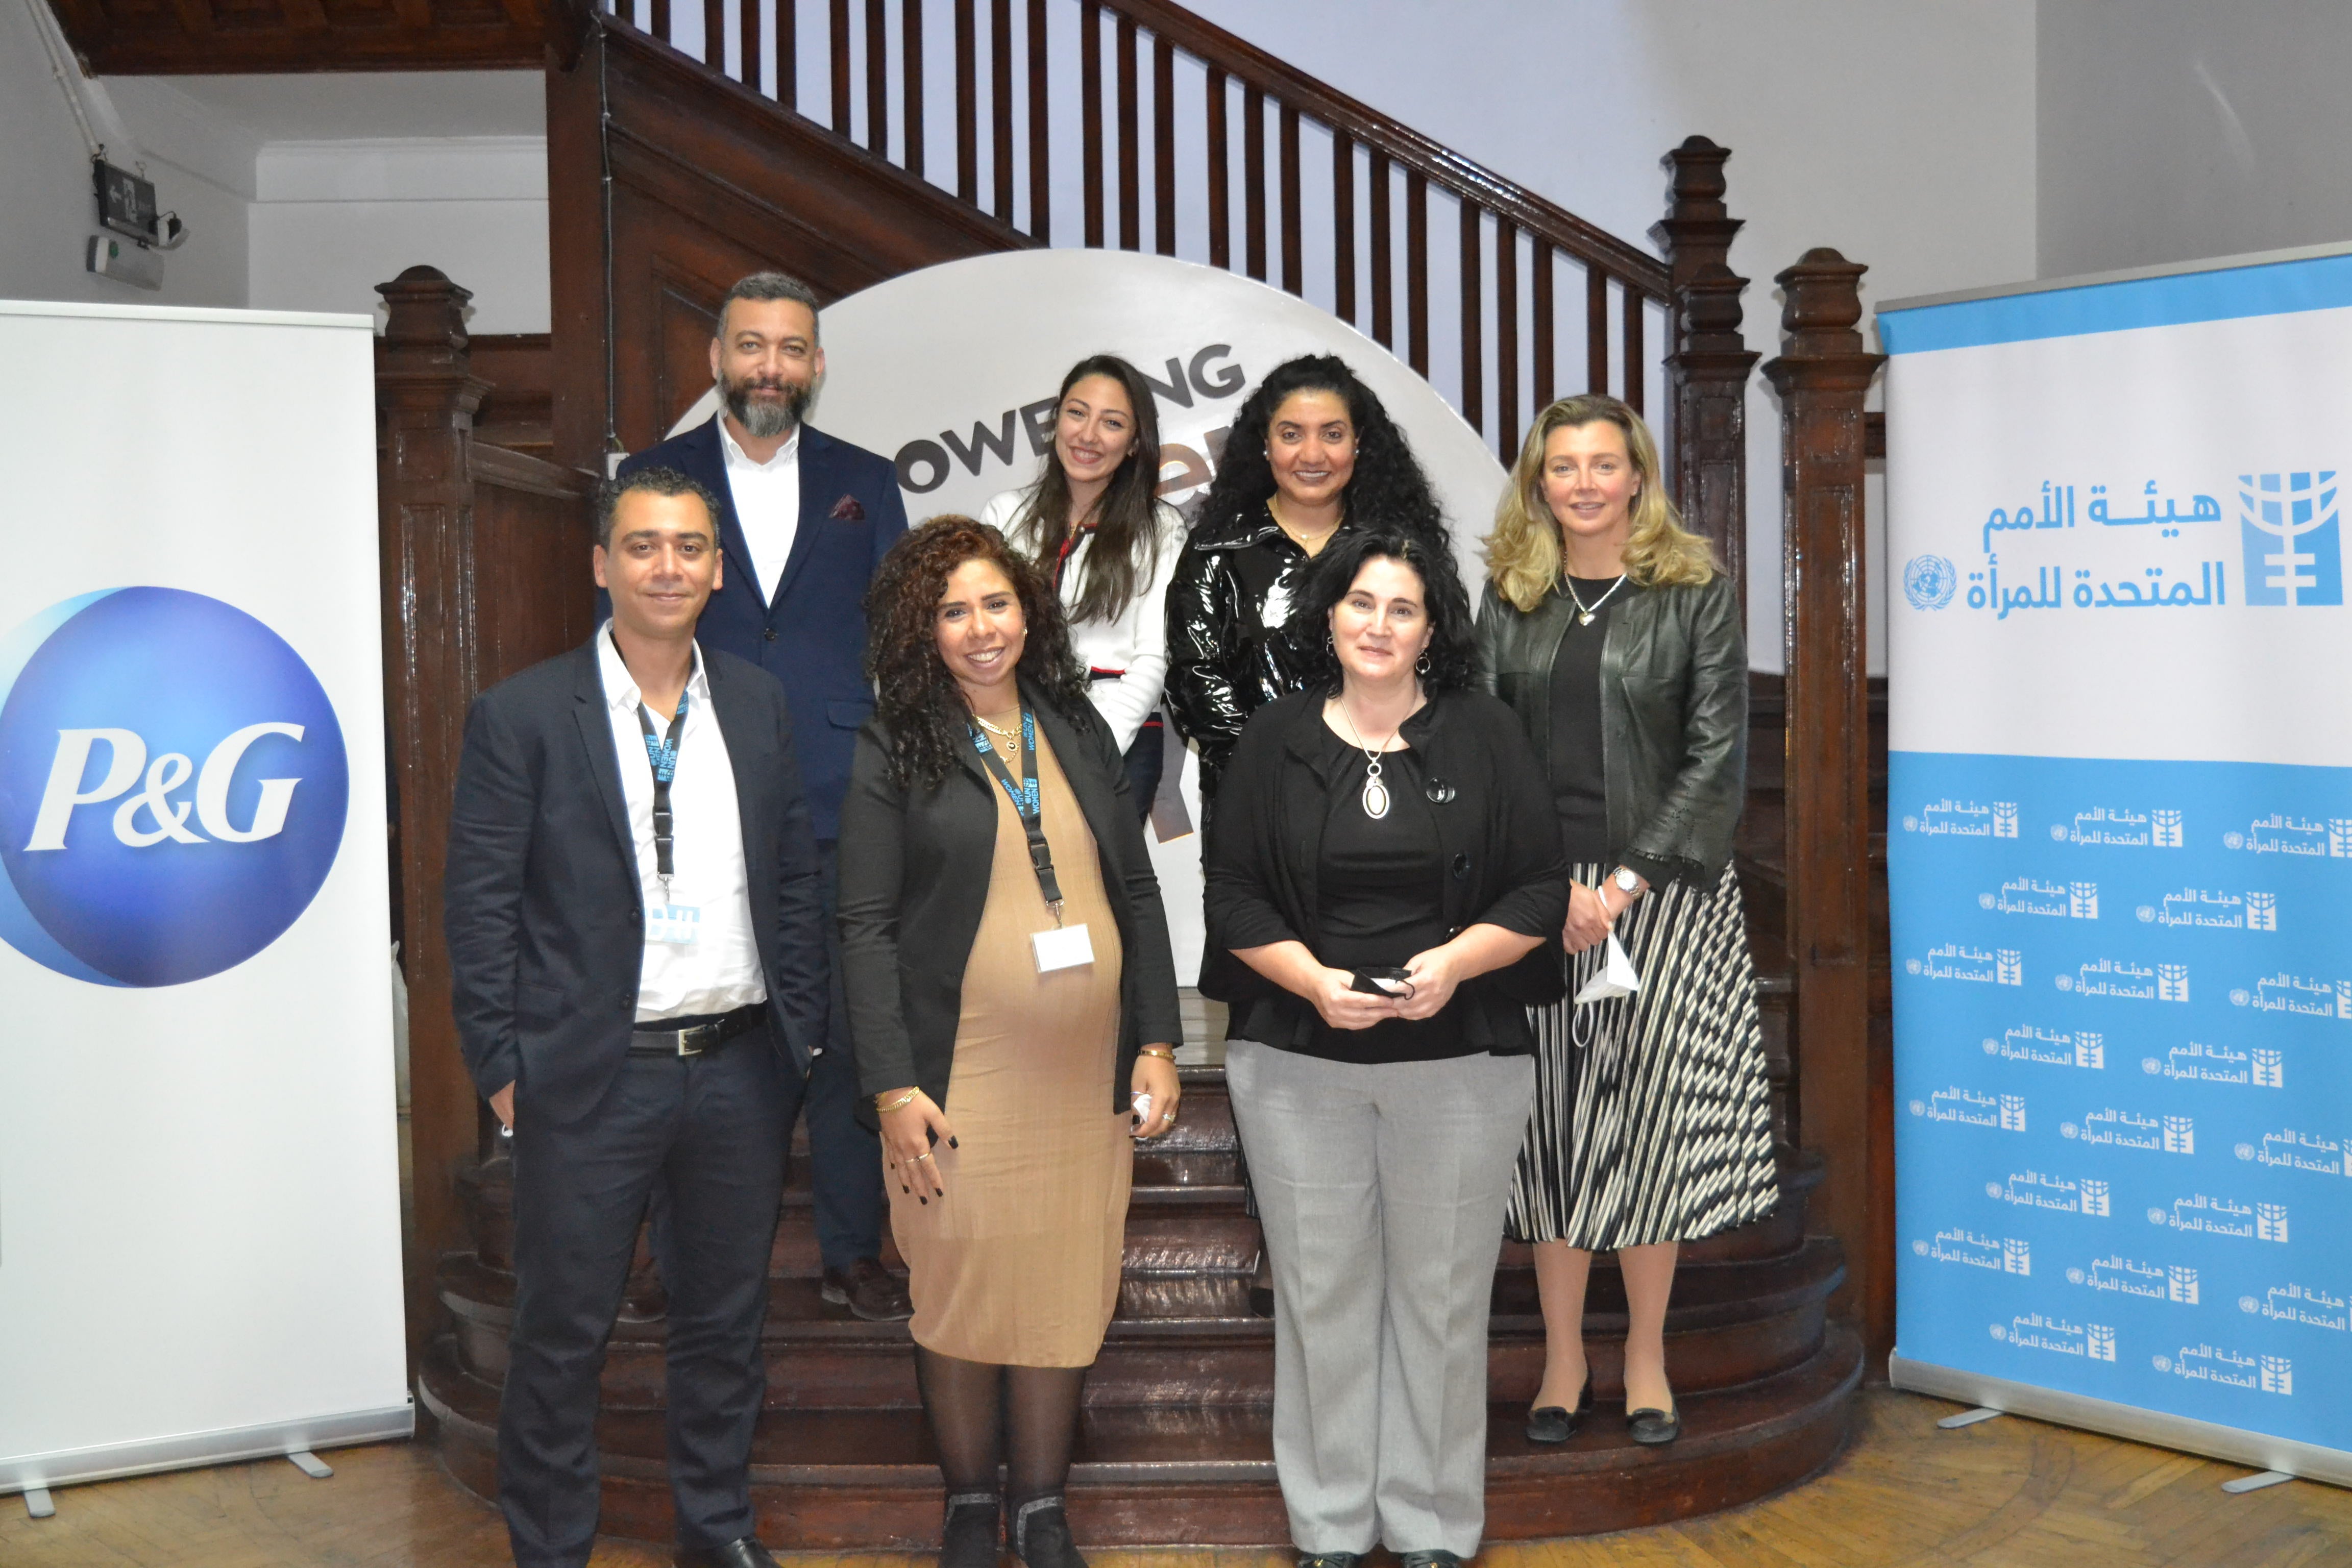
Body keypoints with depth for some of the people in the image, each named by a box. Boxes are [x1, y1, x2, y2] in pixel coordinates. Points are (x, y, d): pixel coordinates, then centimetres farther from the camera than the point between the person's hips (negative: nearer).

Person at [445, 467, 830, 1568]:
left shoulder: (760, 707, 7)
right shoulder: (521, 716, -5)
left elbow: (795, 882, 11)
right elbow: (481, 907, -6)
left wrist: (799, 1032, 6)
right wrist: (503, 1066, -9)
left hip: (740, 1066, 4)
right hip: (591, 1074, -4)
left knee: (727, 1315, 16)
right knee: (562, 1329, 6)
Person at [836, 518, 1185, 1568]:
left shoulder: (1080, 732, 10)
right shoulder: (895, 751, -2)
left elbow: (1138, 892, 12)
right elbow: (866, 926, -6)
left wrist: (1157, 1043, 6)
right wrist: (892, 1088, -12)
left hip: (1086, 1077, 3)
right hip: (961, 1078, -3)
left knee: (1064, 1294, 9)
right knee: (959, 1293, 6)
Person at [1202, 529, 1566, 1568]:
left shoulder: (1484, 737, 3)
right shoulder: (1275, 740, 5)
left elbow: (1540, 892, 2)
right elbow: (1233, 896, 4)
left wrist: (1455, 960, -14)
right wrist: (1313, 979, -12)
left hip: (1457, 1059, 0)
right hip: (1300, 1058, 1)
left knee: (1442, 1294, 6)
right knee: (1321, 1291, 7)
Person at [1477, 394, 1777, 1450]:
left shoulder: (1697, 591, 1)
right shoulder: (1510, 598, 9)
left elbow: (1718, 755, -4)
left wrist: (1628, 883, -12)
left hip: (1660, 888, -2)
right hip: (1533, 888, 2)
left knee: (1650, 1111, 3)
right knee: (1551, 1116, 5)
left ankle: (1646, 1355, 18)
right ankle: (1563, 1358, 17)